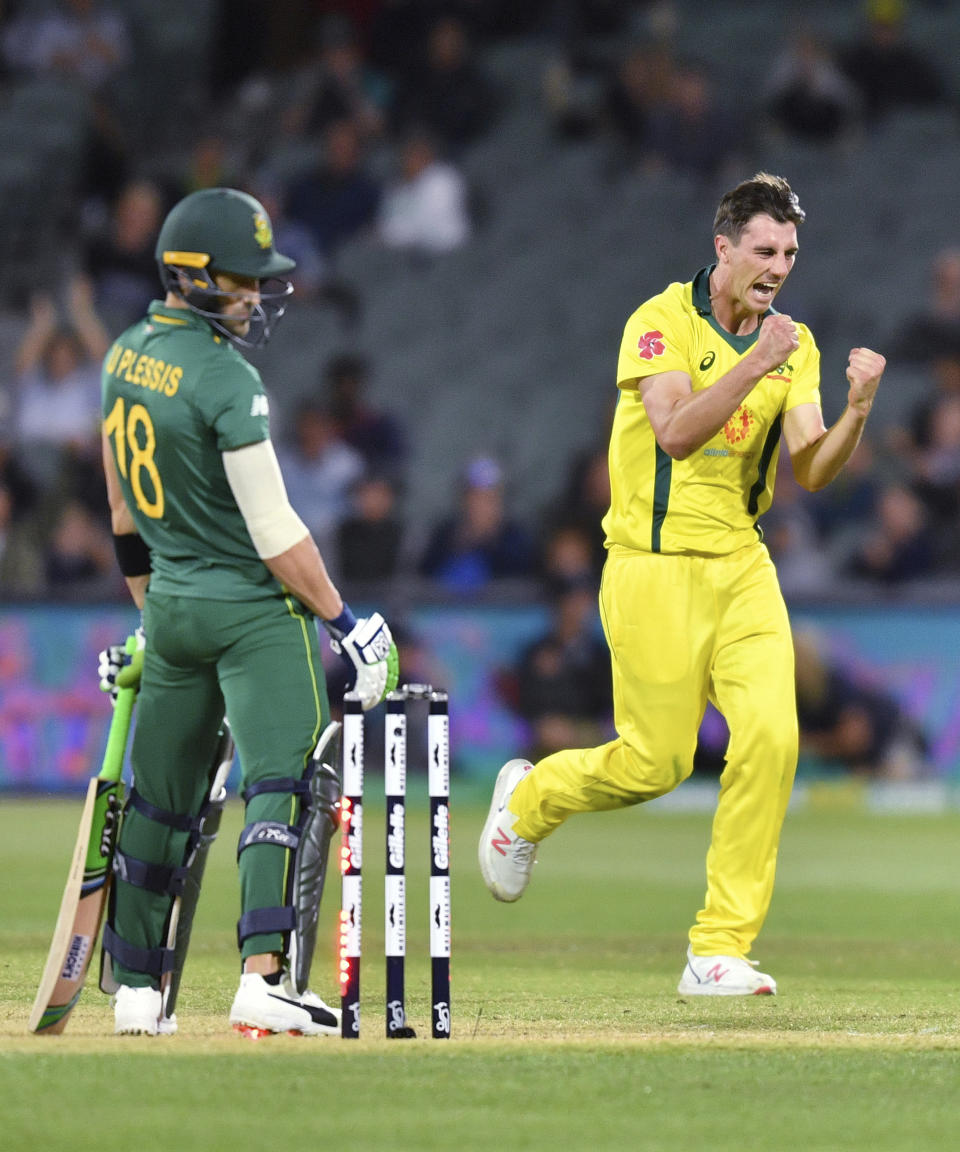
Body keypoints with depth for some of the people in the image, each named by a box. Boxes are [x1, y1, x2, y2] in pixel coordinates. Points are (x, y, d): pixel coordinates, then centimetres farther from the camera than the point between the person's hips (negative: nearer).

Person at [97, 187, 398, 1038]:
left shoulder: (125, 358, 7)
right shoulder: (227, 379, -18)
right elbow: (275, 533, -19)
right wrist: (342, 620, -12)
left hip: (171, 608, 8)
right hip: (255, 611, -8)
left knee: (163, 799, 15)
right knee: (289, 784, -12)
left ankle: (136, 989, 21)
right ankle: (265, 978, -25)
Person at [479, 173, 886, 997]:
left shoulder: (795, 346, 7)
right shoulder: (663, 322, -10)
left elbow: (813, 470, -1)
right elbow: (675, 433, -24)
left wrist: (858, 407, -19)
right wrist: (755, 364, -32)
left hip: (741, 566, 5)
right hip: (655, 567, -5)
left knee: (770, 736, -13)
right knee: (657, 763, -3)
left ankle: (720, 951, -6)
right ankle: (528, 799, 31)